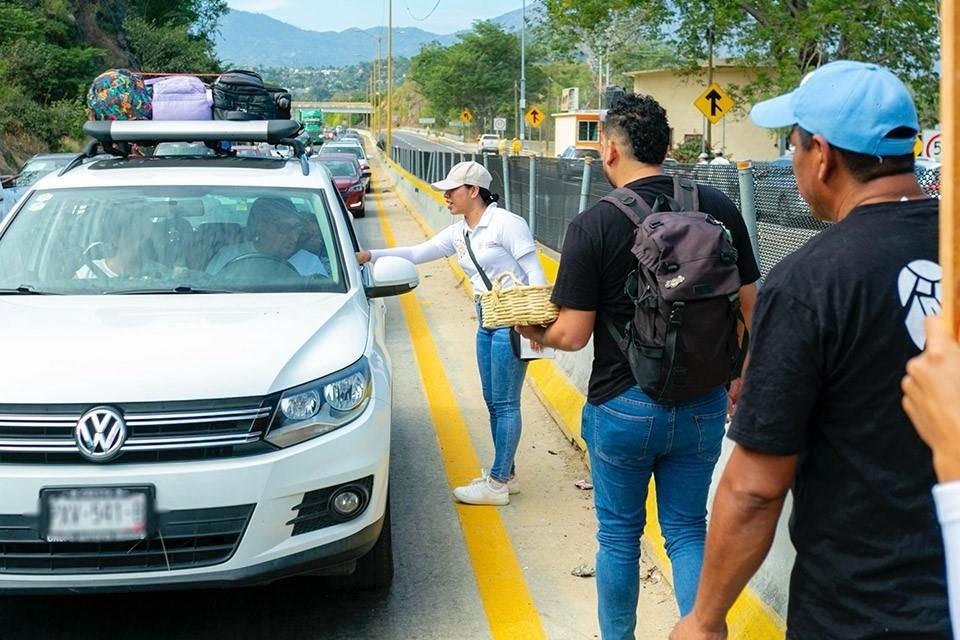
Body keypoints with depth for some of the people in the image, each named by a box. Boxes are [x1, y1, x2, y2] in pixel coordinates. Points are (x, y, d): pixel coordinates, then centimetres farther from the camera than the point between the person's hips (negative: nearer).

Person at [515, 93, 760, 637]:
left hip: (624, 408, -3)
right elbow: (748, 308, 3)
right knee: (688, 532, 16)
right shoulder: (718, 208, -4)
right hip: (703, 404, 3)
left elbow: (573, 335, -14)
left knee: (620, 536, 15)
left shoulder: (594, 225, -14)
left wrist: (536, 333, 8)